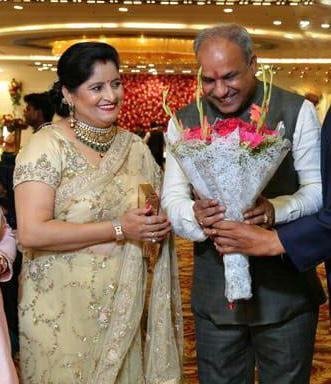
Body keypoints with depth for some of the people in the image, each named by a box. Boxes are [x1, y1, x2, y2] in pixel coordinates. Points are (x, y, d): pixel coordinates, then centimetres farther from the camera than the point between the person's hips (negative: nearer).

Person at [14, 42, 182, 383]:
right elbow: (31, 233, -20)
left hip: (127, 308, 5)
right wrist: (118, 229, -20)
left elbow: (157, 210, 18)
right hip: (64, 312, -5)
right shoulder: (48, 146, -11)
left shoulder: (135, 146, 7)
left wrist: (160, 224, -6)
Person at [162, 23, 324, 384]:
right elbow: (172, 197, -1)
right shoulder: (184, 122, 2)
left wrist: (275, 209, -26)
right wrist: (195, 216, -25)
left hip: (286, 289, -1)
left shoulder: (296, 111, -4)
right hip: (214, 289, 2)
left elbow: (318, 188, -5)